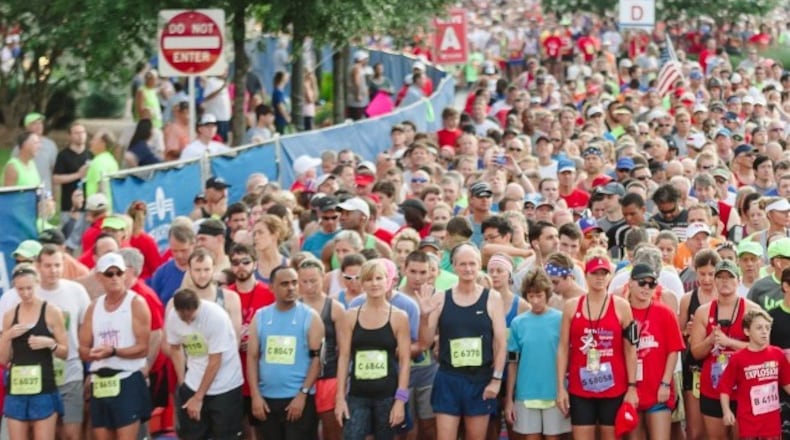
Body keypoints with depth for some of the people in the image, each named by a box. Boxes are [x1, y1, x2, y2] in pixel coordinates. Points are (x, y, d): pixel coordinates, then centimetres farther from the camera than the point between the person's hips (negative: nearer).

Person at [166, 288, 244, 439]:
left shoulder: (216, 316, -26)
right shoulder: (172, 316, -11)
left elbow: (214, 362, -21)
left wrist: (198, 397, -15)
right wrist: (182, 382, -1)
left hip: (225, 386, -4)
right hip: (193, 385, 4)